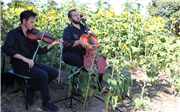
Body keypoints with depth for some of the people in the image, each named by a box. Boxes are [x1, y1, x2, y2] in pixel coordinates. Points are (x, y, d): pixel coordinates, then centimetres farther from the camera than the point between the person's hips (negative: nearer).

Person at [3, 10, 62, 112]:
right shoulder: (13, 33, -4)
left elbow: (40, 51, 7)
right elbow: (7, 48, -21)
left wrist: (53, 43, -6)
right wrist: (24, 59, -29)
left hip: (30, 63, 7)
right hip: (19, 65, -6)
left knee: (55, 73, -6)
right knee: (43, 74, -27)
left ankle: (33, 89, 6)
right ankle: (46, 103, -10)